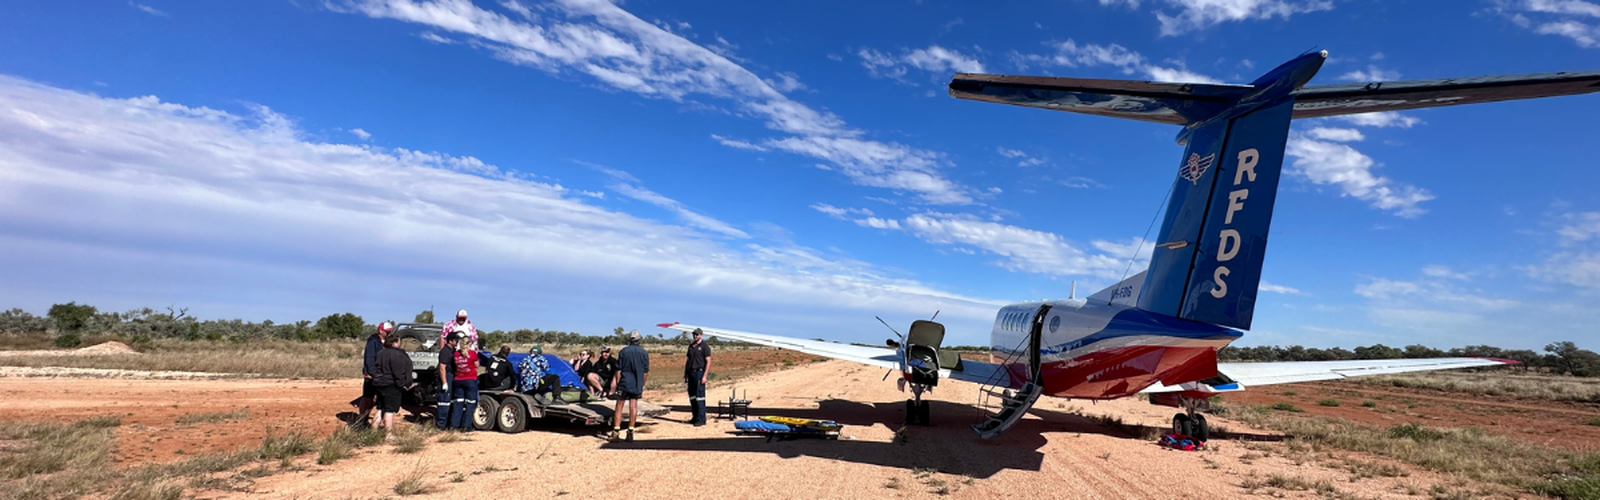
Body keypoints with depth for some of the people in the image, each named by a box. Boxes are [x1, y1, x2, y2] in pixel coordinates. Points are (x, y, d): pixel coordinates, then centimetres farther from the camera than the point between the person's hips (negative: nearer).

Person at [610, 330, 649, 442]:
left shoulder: (623, 351, -3)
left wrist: (617, 382, 4)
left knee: (619, 407, 5)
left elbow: (618, 370, -3)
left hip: (624, 383, -2)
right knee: (633, 407, 5)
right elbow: (646, 372, 6)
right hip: (637, 385, 2)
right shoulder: (644, 353, 3)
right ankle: (630, 431, 5)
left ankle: (616, 431, 3)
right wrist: (642, 385, 15)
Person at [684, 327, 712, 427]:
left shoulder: (704, 347, -4)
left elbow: (708, 362, -9)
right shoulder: (691, 346, 16)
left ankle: (701, 419, -6)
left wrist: (704, 376, -16)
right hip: (691, 373, 7)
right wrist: (685, 375, 14)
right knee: (692, 396, 9)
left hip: (699, 373, -7)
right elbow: (687, 360, 18)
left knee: (699, 396, -8)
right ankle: (695, 417, 18)